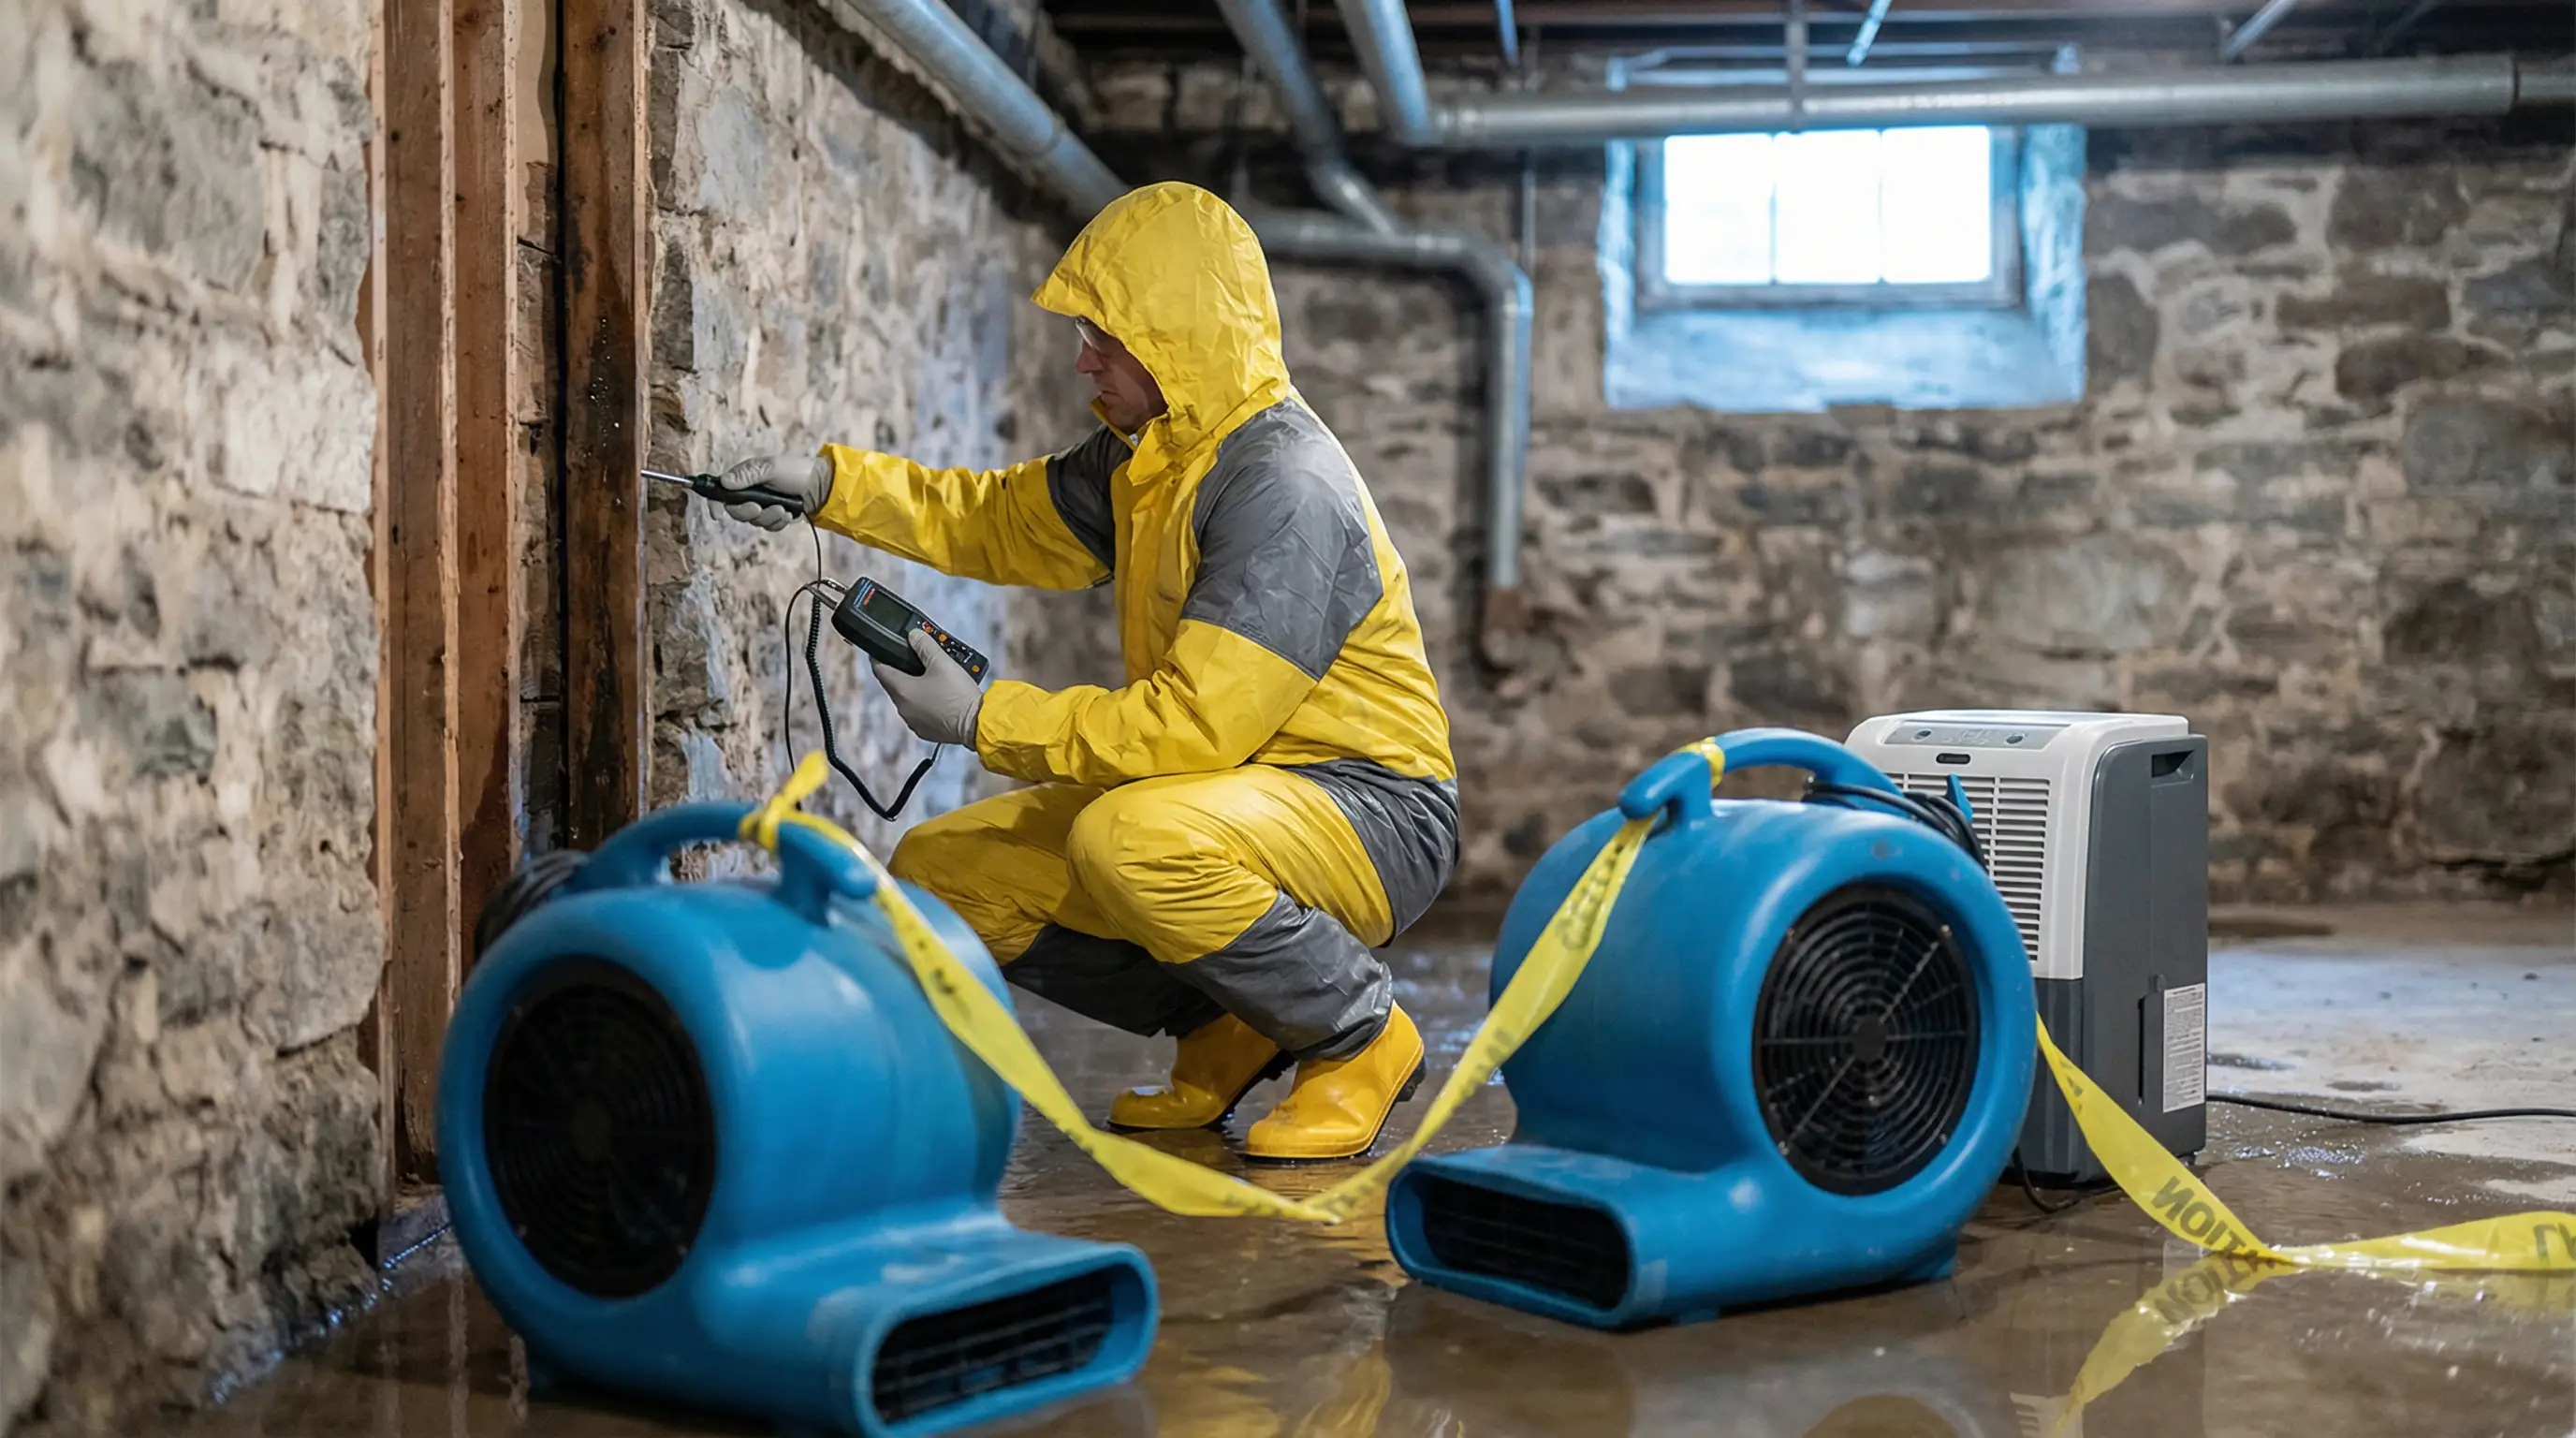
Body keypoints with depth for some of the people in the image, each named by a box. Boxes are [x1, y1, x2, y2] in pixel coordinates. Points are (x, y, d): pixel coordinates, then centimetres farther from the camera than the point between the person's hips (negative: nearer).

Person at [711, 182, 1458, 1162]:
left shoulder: (1286, 486, -23)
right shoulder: (1150, 453, 7)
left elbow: (1195, 725, -29)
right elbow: (1005, 522, 21)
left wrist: (983, 719, -21)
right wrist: (829, 484, 7)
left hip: (1370, 809, -9)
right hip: (1213, 794, 9)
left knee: (1132, 840, -38)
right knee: (941, 869, 1)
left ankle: (1361, 1036, -12)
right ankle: (1227, 1027, 10)